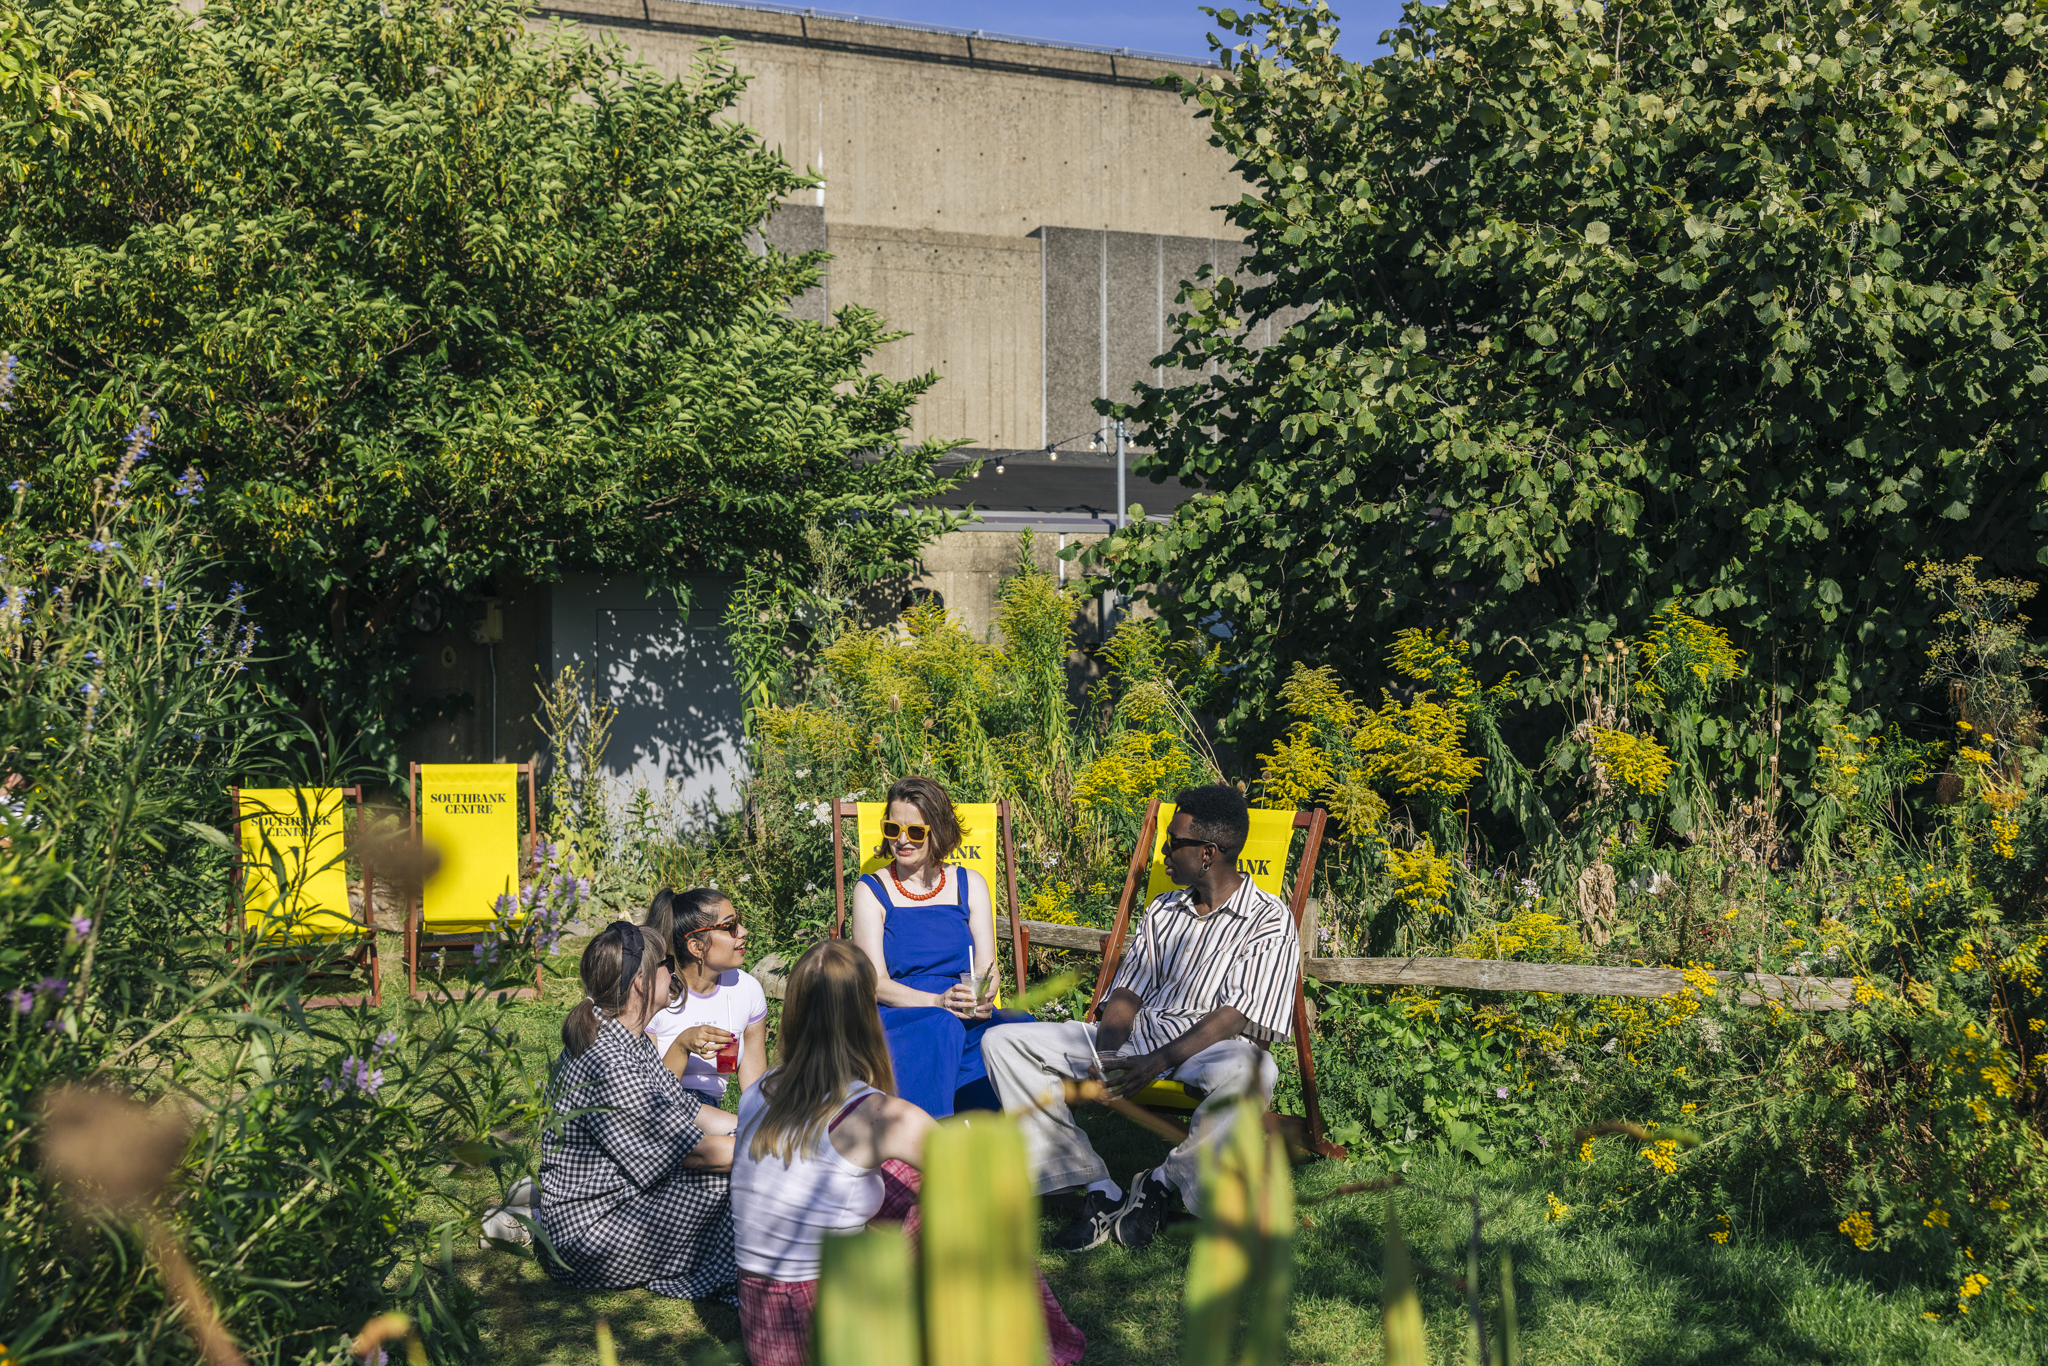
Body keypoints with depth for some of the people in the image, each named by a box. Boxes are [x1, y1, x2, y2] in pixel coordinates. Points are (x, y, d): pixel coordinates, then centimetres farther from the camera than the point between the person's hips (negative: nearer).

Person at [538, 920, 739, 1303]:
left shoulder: (632, 1041, 5)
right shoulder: (607, 1064, -29)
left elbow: (688, 1110, 9)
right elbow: (701, 1152, -25)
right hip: (588, 1232, -10)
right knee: (731, 1180, -17)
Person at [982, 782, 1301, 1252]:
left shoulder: (1269, 921, -3)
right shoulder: (1162, 911, 19)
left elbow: (1236, 1018, -13)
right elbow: (1126, 994, 13)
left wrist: (1157, 1062, -25)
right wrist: (1104, 1057, -9)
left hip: (1211, 1048, -6)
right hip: (1139, 1035, 6)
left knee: (1248, 1072, -44)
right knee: (1004, 1042, -12)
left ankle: (1166, 1180, -17)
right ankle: (1098, 1191, -19)